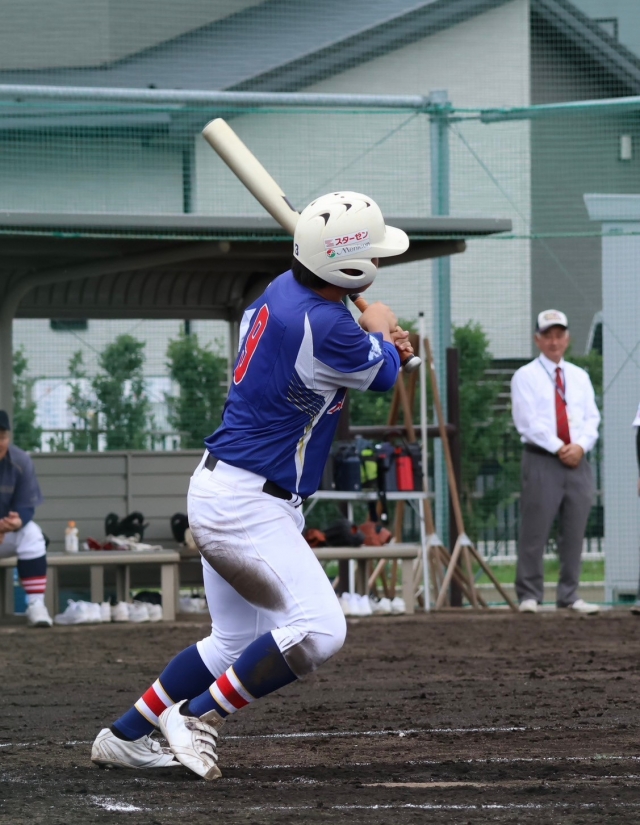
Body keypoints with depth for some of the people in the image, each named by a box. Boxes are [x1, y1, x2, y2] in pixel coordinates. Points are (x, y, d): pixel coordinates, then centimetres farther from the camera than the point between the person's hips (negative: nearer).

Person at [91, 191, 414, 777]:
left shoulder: (283, 290, 5)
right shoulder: (326, 328, -24)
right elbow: (384, 373, -3)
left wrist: (376, 336, 13)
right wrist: (381, 331, 18)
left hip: (222, 490, 11)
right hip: (247, 503, -11)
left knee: (236, 641, 20)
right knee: (319, 629, -18)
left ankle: (124, 736, 26)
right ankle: (198, 720, -10)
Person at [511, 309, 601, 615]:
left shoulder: (579, 377, 16)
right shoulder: (525, 377, 1)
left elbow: (591, 418, 10)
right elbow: (528, 421, -8)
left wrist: (580, 445, -9)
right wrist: (559, 448, -13)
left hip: (577, 462, 5)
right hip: (541, 461, -4)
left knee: (574, 533, 5)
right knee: (534, 533, -6)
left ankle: (569, 596, 11)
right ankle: (529, 595, -1)